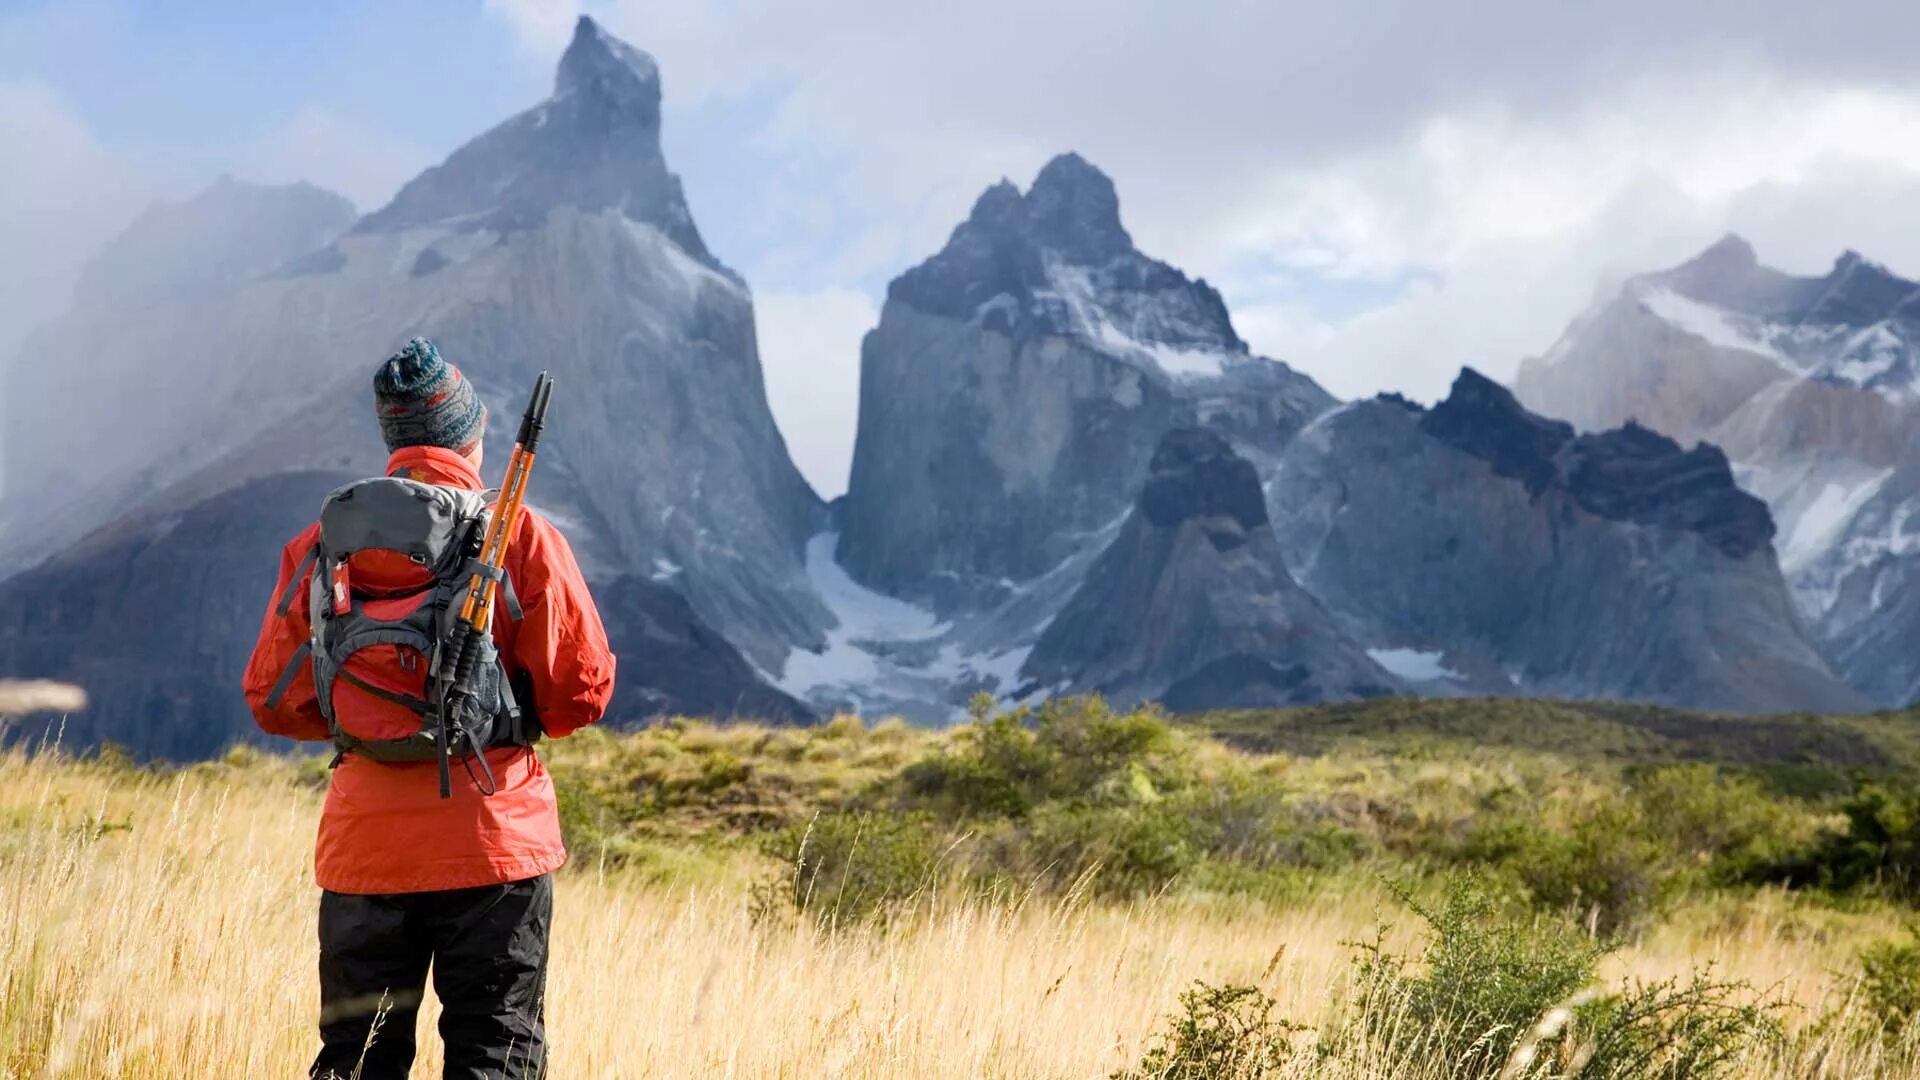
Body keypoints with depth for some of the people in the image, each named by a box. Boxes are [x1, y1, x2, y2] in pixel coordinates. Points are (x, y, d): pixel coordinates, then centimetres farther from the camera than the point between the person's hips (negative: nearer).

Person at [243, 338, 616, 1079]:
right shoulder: (521, 538, -6)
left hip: (364, 845, 3)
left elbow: (273, 700, 6)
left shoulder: (319, 547, 2)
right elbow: (581, 690, -6)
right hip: (495, 846, -2)